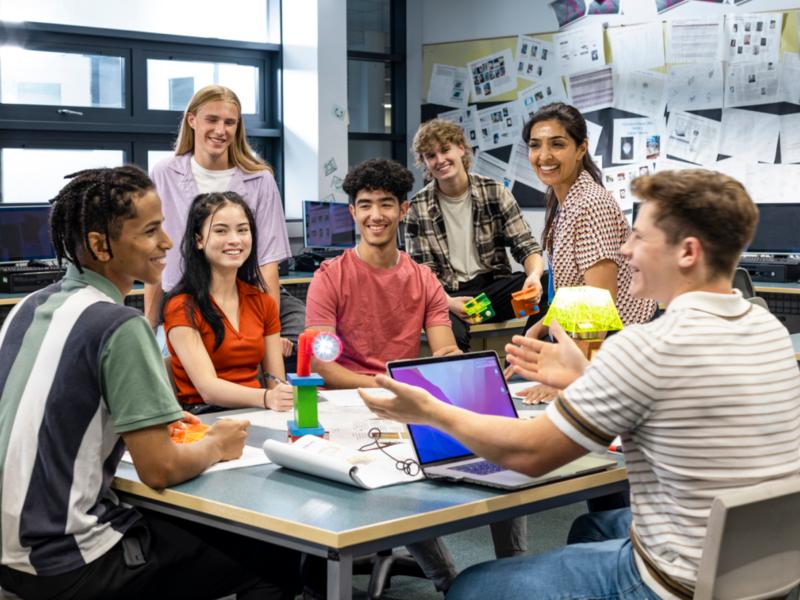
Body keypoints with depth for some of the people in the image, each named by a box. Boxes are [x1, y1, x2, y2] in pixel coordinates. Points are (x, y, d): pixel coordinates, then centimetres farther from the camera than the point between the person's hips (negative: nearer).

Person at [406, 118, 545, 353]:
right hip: (449, 295, -2)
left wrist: (534, 275, -23)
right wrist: (447, 302, -21)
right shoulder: (418, 209, 2)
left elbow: (525, 246, 2)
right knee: (451, 333, -40)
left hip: (494, 284, 3)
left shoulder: (495, 193, 4)